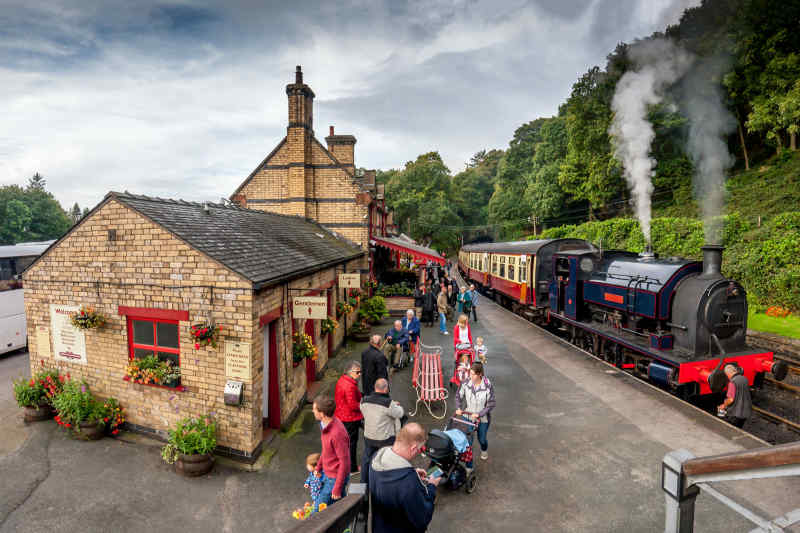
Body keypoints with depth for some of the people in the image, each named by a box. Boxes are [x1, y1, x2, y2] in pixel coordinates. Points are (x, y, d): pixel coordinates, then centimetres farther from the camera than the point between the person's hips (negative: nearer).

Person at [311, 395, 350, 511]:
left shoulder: (338, 433, -33)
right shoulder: (326, 424, -4)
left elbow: (344, 462, -26)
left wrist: (337, 488, -19)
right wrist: (318, 466, 12)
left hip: (335, 478, -8)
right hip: (327, 473, 8)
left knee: (318, 509, 5)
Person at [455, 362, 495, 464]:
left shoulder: (488, 386, -23)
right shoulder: (466, 383, -15)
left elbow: (491, 404, -16)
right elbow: (458, 396, 2)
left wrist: (479, 414, -21)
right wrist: (458, 408, -11)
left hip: (483, 418, -1)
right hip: (468, 417, 1)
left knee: (482, 439, 20)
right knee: (468, 441, 2)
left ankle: (484, 450, 56)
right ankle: (469, 466, 20)